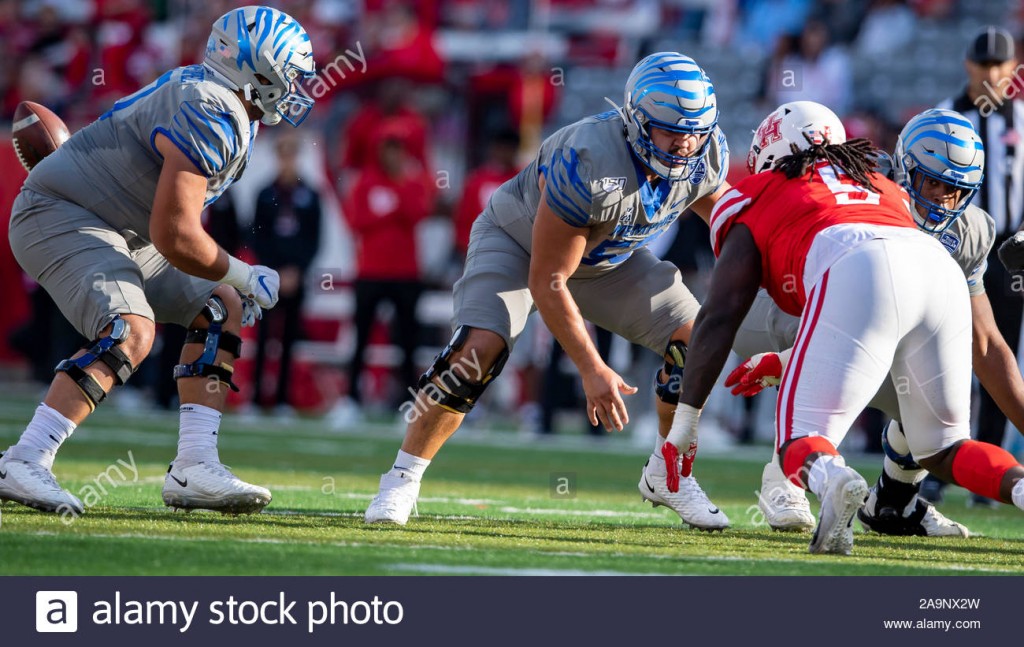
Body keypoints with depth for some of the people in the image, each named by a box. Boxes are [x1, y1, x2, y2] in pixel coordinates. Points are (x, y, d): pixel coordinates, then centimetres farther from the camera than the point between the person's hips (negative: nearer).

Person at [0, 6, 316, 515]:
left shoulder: (214, 99, 9)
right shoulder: (212, 119, -23)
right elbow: (174, 236, -23)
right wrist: (244, 277, -10)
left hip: (114, 228, 11)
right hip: (61, 216, -11)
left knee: (220, 308, 8)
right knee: (131, 331, -29)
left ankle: (193, 469, 0)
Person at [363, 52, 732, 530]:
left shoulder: (705, 155, -23)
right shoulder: (589, 164, -41)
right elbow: (546, 281, -34)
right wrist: (592, 370, -32)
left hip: (609, 256, 6)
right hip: (520, 240, -6)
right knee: (477, 349, -26)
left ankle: (668, 476, 14)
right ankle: (402, 480, -11)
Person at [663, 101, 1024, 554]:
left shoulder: (757, 201, 27)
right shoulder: (882, 188, 41)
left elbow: (719, 318, 18)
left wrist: (684, 423, 22)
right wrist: (789, 363, 56)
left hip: (857, 277, -4)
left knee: (801, 447, 2)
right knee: (941, 450, 19)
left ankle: (832, 479, -35)